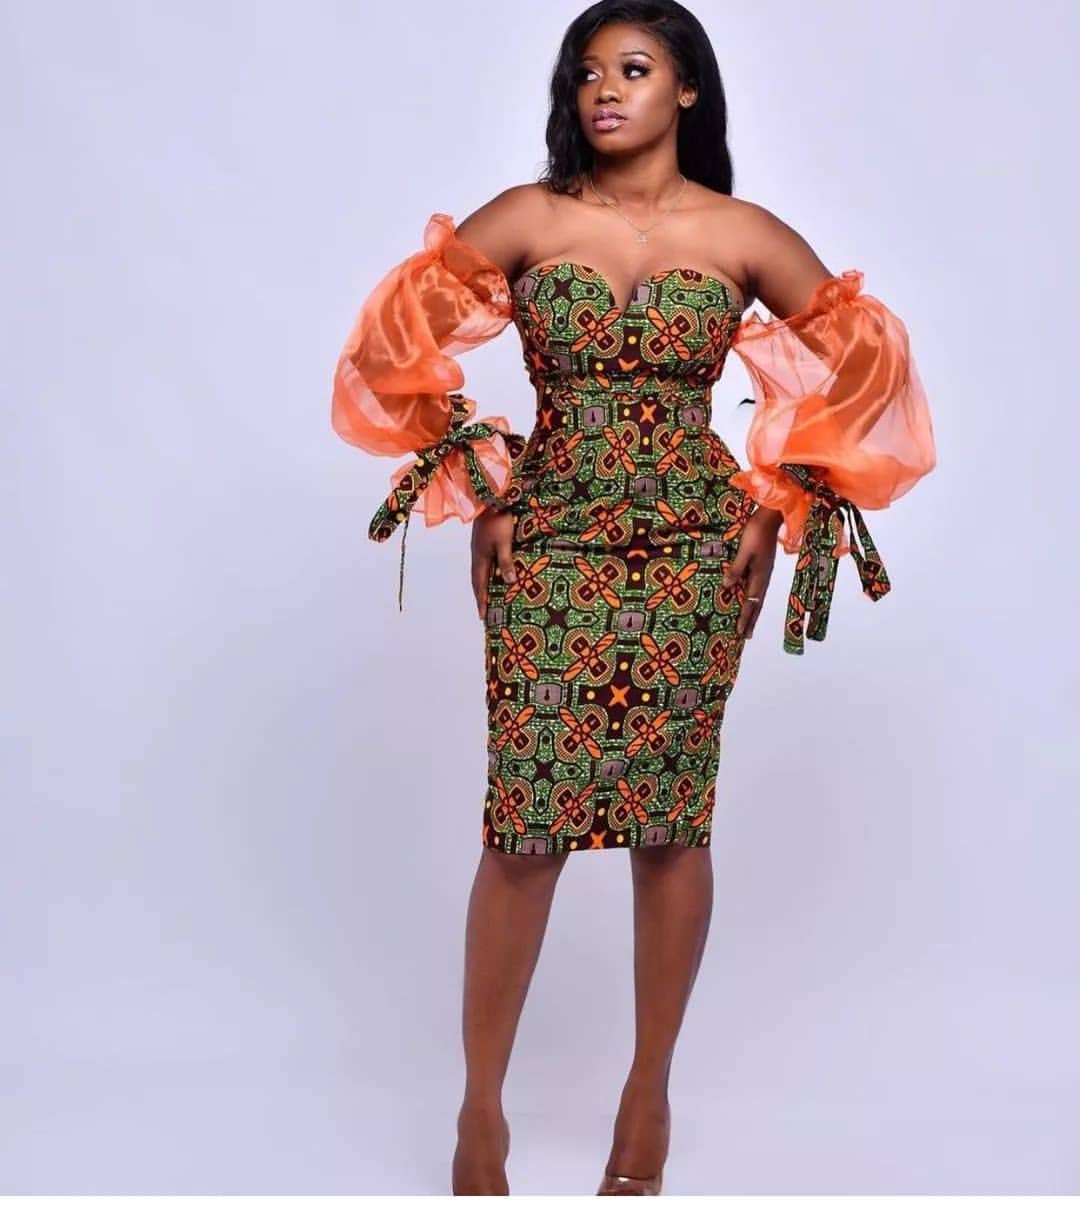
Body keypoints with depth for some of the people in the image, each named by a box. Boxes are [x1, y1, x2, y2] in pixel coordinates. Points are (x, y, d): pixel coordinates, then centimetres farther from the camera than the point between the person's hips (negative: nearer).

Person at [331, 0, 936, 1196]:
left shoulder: (743, 234, 1)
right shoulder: (527, 217, 0)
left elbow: (860, 355, 9)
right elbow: (400, 335, 3)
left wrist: (780, 502, 3)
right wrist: (477, 482, -1)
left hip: (695, 552, 1)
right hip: (549, 547, 0)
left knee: (672, 823, 5)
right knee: (527, 824, -4)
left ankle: (650, 1091, 23)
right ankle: (481, 1106, 11)